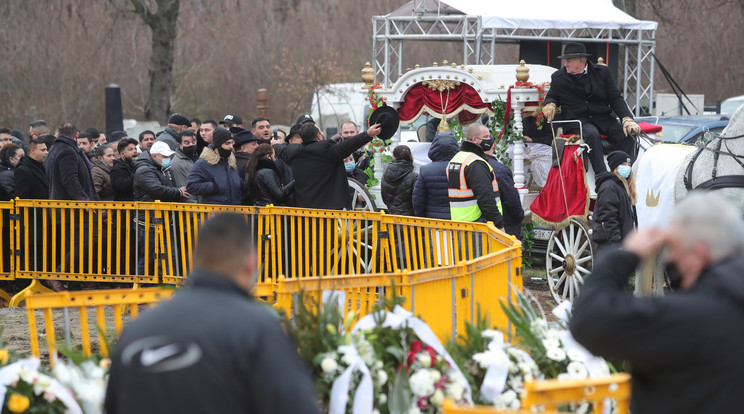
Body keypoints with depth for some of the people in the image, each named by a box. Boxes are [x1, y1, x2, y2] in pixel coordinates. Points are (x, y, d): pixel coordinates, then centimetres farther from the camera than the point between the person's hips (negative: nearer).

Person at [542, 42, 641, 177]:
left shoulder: (602, 72, 5)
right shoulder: (558, 78, 6)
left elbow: (615, 98, 4)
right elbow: (551, 96, 21)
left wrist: (627, 119, -11)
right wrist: (550, 104, -6)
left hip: (603, 119, 2)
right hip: (576, 120, -2)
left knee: (626, 135, -23)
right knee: (592, 134, -36)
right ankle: (601, 174, -41)